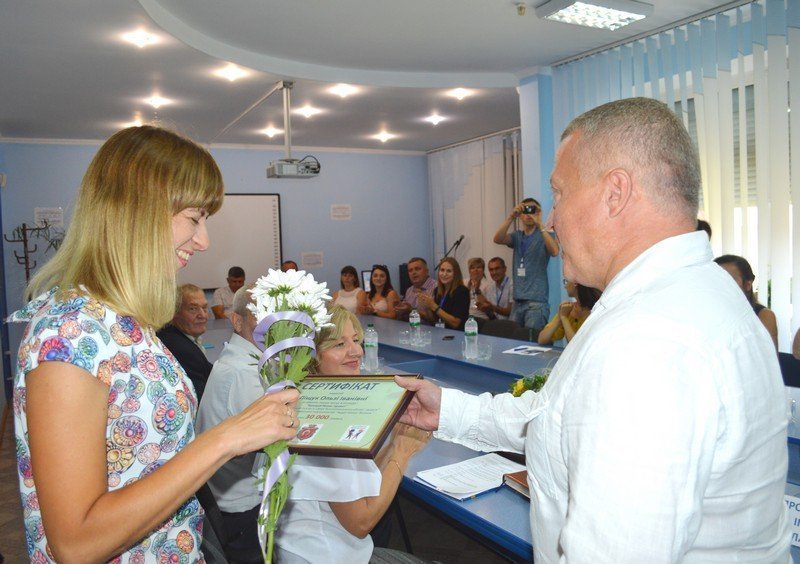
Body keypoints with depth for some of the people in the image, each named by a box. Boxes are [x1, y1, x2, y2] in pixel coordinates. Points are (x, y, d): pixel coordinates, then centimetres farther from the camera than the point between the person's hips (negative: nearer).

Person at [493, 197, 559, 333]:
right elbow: (498, 239, -7)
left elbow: (554, 251, -19)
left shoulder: (544, 235, 1)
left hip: (537, 301, -4)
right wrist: (511, 217, -19)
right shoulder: (517, 236, 12)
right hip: (517, 300, 4)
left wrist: (540, 225, -25)